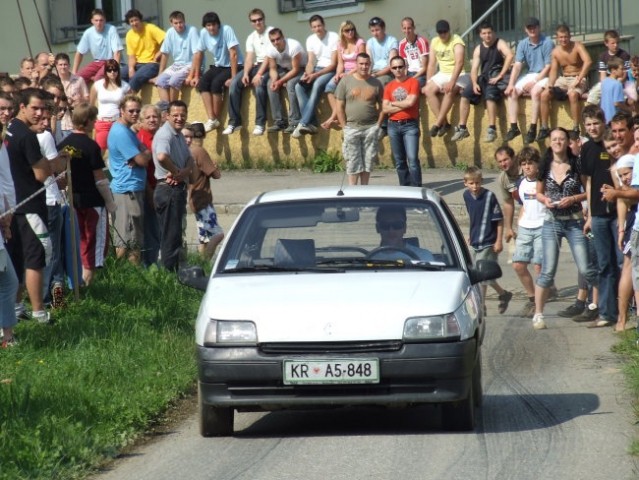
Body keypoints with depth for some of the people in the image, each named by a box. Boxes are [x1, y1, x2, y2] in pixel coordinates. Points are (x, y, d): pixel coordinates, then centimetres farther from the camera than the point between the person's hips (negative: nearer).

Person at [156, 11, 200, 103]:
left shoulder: (192, 31, -15)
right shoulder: (170, 32, 1)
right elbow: (164, 53, 9)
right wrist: (161, 73, 5)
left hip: (190, 65, -6)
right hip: (176, 65, 6)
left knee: (174, 80, -29)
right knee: (160, 81, -17)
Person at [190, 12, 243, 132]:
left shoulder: (226, 30, -21)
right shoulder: (203, 33, -4)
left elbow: (233, 54, -24)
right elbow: (199, 53, 7)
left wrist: (233, 78, -27)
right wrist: (195, 76, 4)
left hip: (234, 66, -6)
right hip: (218, 66, 6)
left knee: (216, 83, -30)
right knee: (202, 83, -20)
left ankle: (216, 119, -16)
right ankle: (211, 119, -24)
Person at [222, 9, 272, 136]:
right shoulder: (251, 38, 14)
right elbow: (249, 58, 7)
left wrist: (259, 74, -24)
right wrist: (246, 74, -14)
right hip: (256, 66, 6)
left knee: (259, 84, -35)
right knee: (234, 83, -16)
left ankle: (260, 123, -28)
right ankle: (234, 121, -14)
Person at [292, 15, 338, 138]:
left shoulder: (334, 38, -10)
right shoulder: (310, 40, 8)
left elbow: (333, 64, -13)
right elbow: (311, 62, 5)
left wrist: (315, 75, -21)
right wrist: (308, 74, -19)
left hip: (330, 70, -6)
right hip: (316, 69, 6)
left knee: (317, 85, -35)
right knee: (299, 86, -22)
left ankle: (303, 123, -37)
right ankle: (311, 123, -27)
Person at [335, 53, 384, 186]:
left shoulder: (376, 83, 6)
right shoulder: (346, 81, 2)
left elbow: (381, 106, 9)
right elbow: (340, 107, 2)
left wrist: (378, 125, -1)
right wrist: (344, 127, -4)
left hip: (371, 128, 1)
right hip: (352, 128, -1)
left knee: (368, 161, 5)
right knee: (353, 162, 0)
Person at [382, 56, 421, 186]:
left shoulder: (413, 82, -1)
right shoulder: (389, 86, 11)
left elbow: (410, 102, -15)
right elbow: (385, 109, 2)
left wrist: (393, 103, -2)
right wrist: (403, 105, -8)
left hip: (410, 125, -5)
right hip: (393, 125, 5)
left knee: (412, 159, -13)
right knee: (399, 161, 7)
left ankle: (416, 189, -13)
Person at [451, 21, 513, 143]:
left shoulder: (500, 44, -3)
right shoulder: (478, 49, 14)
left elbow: (510, 56, -22)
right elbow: (474, 68, 9)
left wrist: (500, 76, -23)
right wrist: (474, 83, -11)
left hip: (498, 78, -6)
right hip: (484, 78, 6)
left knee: (489, 93, -35)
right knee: (465, 94, -13)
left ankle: (492, 129, -34)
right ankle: (462, 128, -9)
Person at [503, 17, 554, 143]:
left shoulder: (547, 43, -10)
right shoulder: (523, 44, 5)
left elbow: (548, 67, -13)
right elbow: (517, 65, -2)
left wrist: (534, 82, -17)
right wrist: (511, 84, -15)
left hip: (544, 76, -6)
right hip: (530, 75, 6)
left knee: (535, 92, -34)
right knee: (512, 92, -15)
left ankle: (533, 128, -33)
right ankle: (513, 127, -17)